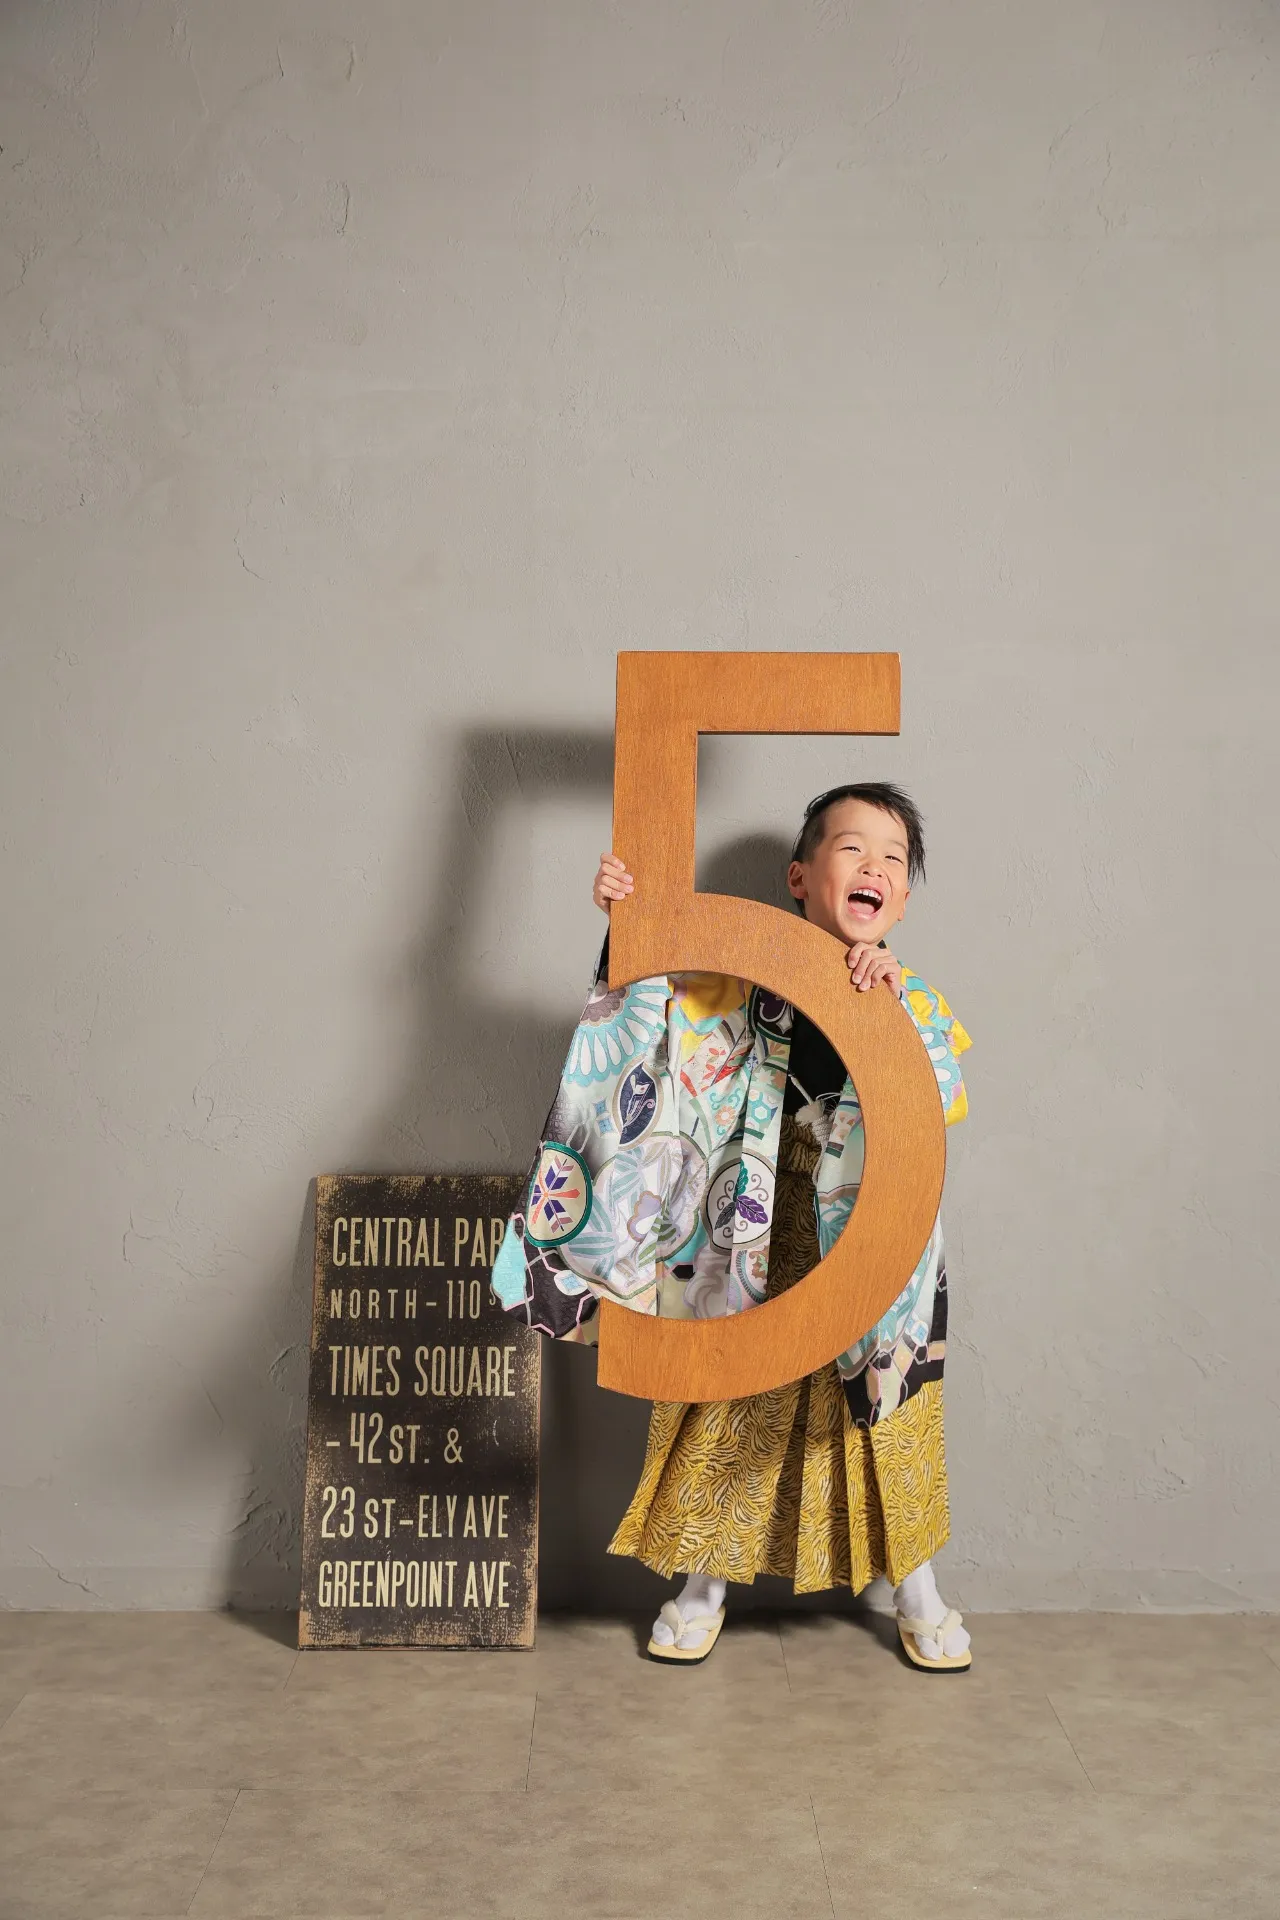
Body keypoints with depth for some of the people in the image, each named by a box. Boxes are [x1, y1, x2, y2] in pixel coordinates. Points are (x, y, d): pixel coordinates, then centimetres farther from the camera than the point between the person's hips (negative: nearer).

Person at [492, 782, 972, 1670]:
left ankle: (917, 1592, 31)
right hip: (751, 1246, -1)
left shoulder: (911, 999, 0)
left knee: (889, 1420, 11)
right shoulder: (741, 984, -3)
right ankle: (705, 1581, 30)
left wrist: (893, 1004, -27)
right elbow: (645, 1015, 1)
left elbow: (942, 1101, -15)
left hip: (866, 1248, 1)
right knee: (728, 1408, 10)